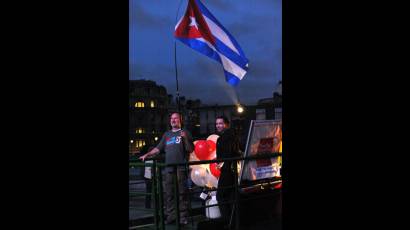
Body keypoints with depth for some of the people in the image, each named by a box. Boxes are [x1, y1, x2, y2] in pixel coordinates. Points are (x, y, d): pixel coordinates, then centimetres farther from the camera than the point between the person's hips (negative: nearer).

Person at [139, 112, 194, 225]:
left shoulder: (185, 133, 7)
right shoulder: (167, 134, 20)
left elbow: (190, 150, -1)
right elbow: (158, 148, 21)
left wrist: (185, 138, -14)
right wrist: (147, 155, 10)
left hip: (181, 167, -4)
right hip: (169, 167, 5)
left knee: (182, 192, -4)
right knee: (169, 193, 5)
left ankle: (183, 216, 0)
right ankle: (171, 215, 11)